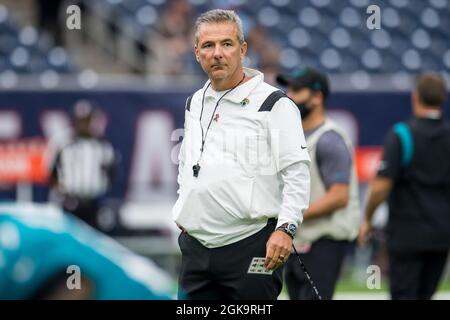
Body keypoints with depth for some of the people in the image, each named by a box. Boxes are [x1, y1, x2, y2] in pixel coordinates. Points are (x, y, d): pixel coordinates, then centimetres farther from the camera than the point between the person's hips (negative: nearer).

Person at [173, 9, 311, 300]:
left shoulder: (274, 104, -5)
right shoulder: (195, 104, 16)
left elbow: (297, 174, -10)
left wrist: (286, 228, -21)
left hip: (251, 247, -7)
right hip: (195, 246, 7)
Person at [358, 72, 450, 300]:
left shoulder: (401, 135, -11)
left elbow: (382, 185, -15)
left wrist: (367, 219, -1)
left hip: (407, 234, -4)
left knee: (403, 295, -1)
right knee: (424, 295, 14)